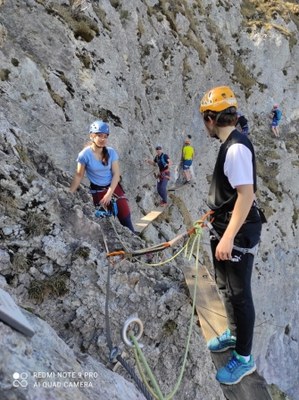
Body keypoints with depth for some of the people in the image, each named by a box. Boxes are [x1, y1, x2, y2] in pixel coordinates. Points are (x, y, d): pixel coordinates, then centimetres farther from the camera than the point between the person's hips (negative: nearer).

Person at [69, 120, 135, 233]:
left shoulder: (111, 152, -6)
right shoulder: (85, 154, -13)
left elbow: (116, 174, -7)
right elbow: (79, 176, -6)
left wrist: (109, 194, -16)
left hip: (114, 187, 2)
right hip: (97, 191, -2)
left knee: (126, 220, -3)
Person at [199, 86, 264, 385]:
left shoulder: (237, 148, -22)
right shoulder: (229, 143, 8)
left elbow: (246, 195, -26)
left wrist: (228, 236, -28)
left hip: (238, 233, -10)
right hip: (224, 227, 10)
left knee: (239, 294, 5)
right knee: (225, 287, 23)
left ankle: (244, 358, 24)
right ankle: (234, 334, 45)